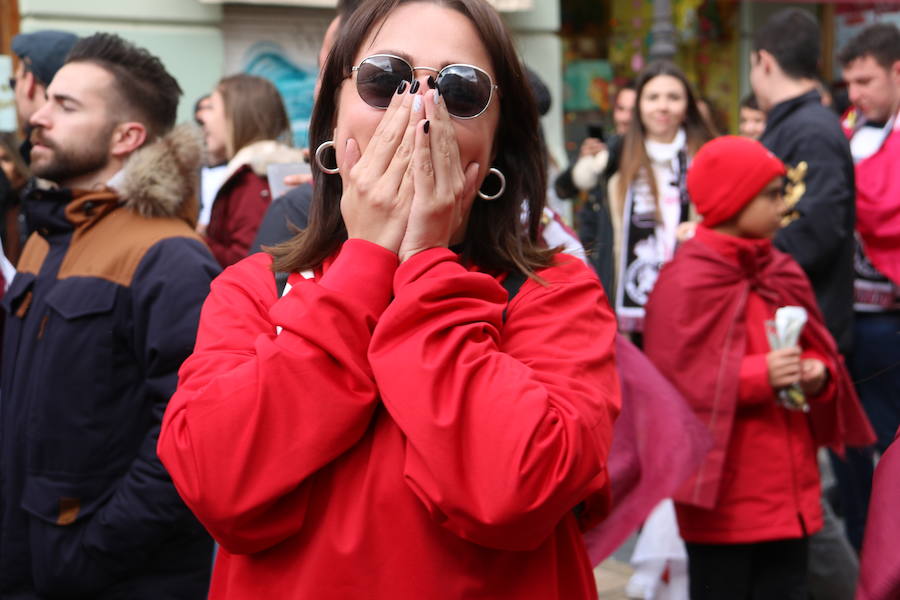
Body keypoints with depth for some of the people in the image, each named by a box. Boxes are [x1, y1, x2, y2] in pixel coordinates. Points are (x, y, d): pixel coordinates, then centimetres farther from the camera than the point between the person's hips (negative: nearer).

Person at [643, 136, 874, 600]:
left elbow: (819, 352, 19)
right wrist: (759, 375, -22)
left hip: (787, 488, 7)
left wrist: (818, 375, -4)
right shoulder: (686, 282, -12)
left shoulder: (784, 273, 10)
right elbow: (675, 383, -16)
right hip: (723, 494, -7)